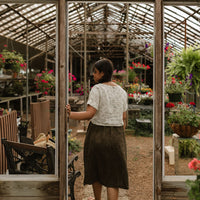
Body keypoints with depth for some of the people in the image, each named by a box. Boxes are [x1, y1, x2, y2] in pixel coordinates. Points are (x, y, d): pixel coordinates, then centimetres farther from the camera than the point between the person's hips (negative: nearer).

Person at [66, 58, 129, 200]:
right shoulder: (122, 92, 5)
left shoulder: (97, 89, -12)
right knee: (113, 177, 6)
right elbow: (123, 119, 7)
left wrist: (69, 115, -21)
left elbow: (89, 114, -22)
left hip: (97, 135, -3)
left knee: (96, 170, 20)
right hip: (115, 137, 3)